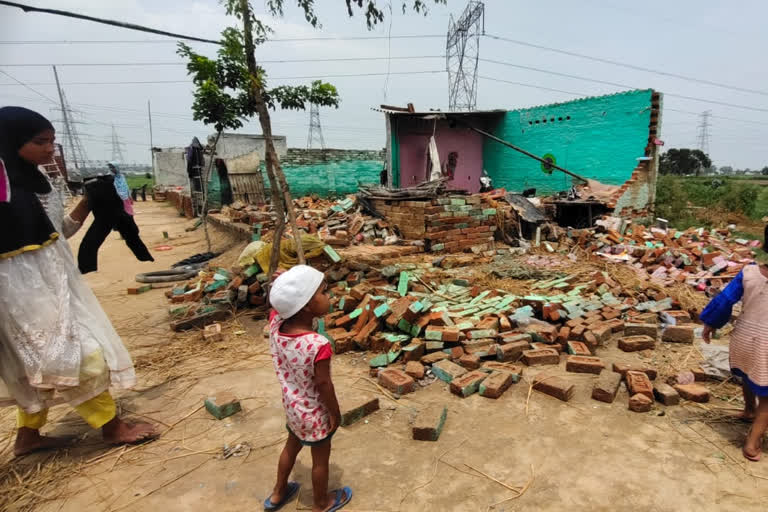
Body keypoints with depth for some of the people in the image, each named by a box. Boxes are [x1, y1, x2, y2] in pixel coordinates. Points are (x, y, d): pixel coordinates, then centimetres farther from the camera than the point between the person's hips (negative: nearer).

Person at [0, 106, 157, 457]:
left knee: (41, 360, 18)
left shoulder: (33, 180, 8)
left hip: (51, 281, 9)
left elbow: (59, 230, 12)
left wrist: (86, 204, 1)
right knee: (76, 353, -4)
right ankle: (112, 426, 10)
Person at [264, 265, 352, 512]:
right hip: (315, 412, -6)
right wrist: (336, 414, -8)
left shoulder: (276, 323, -20)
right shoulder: (318, 345, -37)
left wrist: (284, 289, -20)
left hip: (292, 406, 6)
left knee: (292, 446, 32)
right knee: (320, 459, 21)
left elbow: (278, 307, 2)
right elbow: (323, 384, -25)